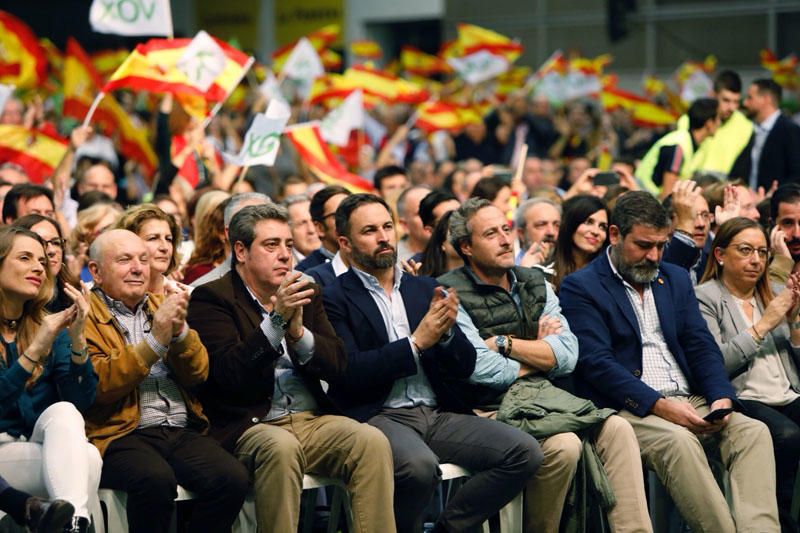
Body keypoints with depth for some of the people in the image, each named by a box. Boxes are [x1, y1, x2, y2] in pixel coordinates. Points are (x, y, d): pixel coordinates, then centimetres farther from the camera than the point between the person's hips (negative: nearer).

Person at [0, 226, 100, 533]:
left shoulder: (50, 327, 11)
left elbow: (82, 401, 0)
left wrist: (77, 340, -15)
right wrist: (35, 350, -23)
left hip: (49, 448, 4)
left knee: (62, 411, -31)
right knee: (87, 457, -30)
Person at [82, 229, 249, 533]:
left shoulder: (162, 306, 21)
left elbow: (198, 374, 11)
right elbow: (98, 384, -12)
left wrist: (179, 330, -7)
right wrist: (155, 340, -16)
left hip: (182, 431, 5)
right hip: (122, 434, -5)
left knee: (233, 479, -22)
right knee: (156, 480, -35)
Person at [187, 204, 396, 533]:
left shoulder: (306, 293, 17)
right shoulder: (210, 299, 0)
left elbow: (336, 365, 7)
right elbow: (229, 373, -14)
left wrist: (299, 332, -12)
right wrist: (276, 321, -24)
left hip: (312, 419, 5)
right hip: (249, 427, -5)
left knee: (372, 441, -22)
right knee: (281, 447, -37)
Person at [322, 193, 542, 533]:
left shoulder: (424, 289, 17)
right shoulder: (334, 299, 1)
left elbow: (464, 368, 13)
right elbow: (347, 374, -12)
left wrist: (446, 331, -8)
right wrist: (416, 343, -13)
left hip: (437, 414, 6)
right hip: (377, 416, -6)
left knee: (524, 452, -14)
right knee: (420, 465, -37)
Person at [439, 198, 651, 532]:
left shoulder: (534, 283, 13)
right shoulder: (450, 295, -5)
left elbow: (567, 357, 2)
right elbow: (484, 372, -15)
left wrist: (503, 343, -8)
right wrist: (537, 355, 2)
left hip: (545, 393, 6)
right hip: (494, 406, -6)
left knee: (618, 429, -15)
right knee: (563, 445, -29)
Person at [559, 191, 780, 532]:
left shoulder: (676, 279, 20)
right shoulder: (580, 287, 0)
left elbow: (702, 347, 14)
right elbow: (596, 363, -11)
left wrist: (721, 398, -7)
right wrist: (659, 405, -20)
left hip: (689, 402, 6)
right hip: (627, 410, -6)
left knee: (753, 431, -20)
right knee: (678, 440, -35)